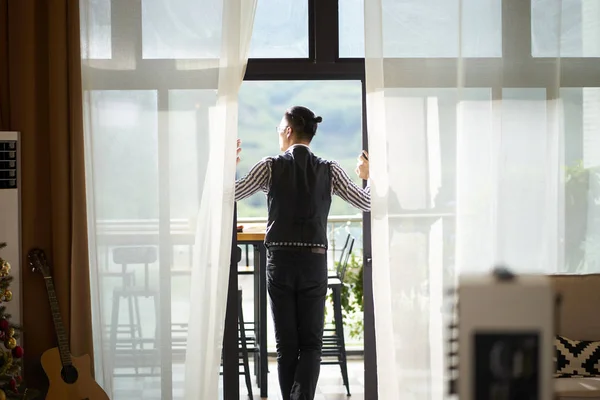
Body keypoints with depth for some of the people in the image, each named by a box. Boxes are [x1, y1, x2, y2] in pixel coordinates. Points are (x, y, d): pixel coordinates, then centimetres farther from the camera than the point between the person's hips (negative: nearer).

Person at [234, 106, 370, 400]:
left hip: (280, 261, 0)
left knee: (286, 342, 9)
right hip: (314, 262, 1)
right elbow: (366, 204, 7)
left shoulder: (270, 167, -3)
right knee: (311, 342, 6)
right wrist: (366, 176, 27)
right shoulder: (329, 170, 1)